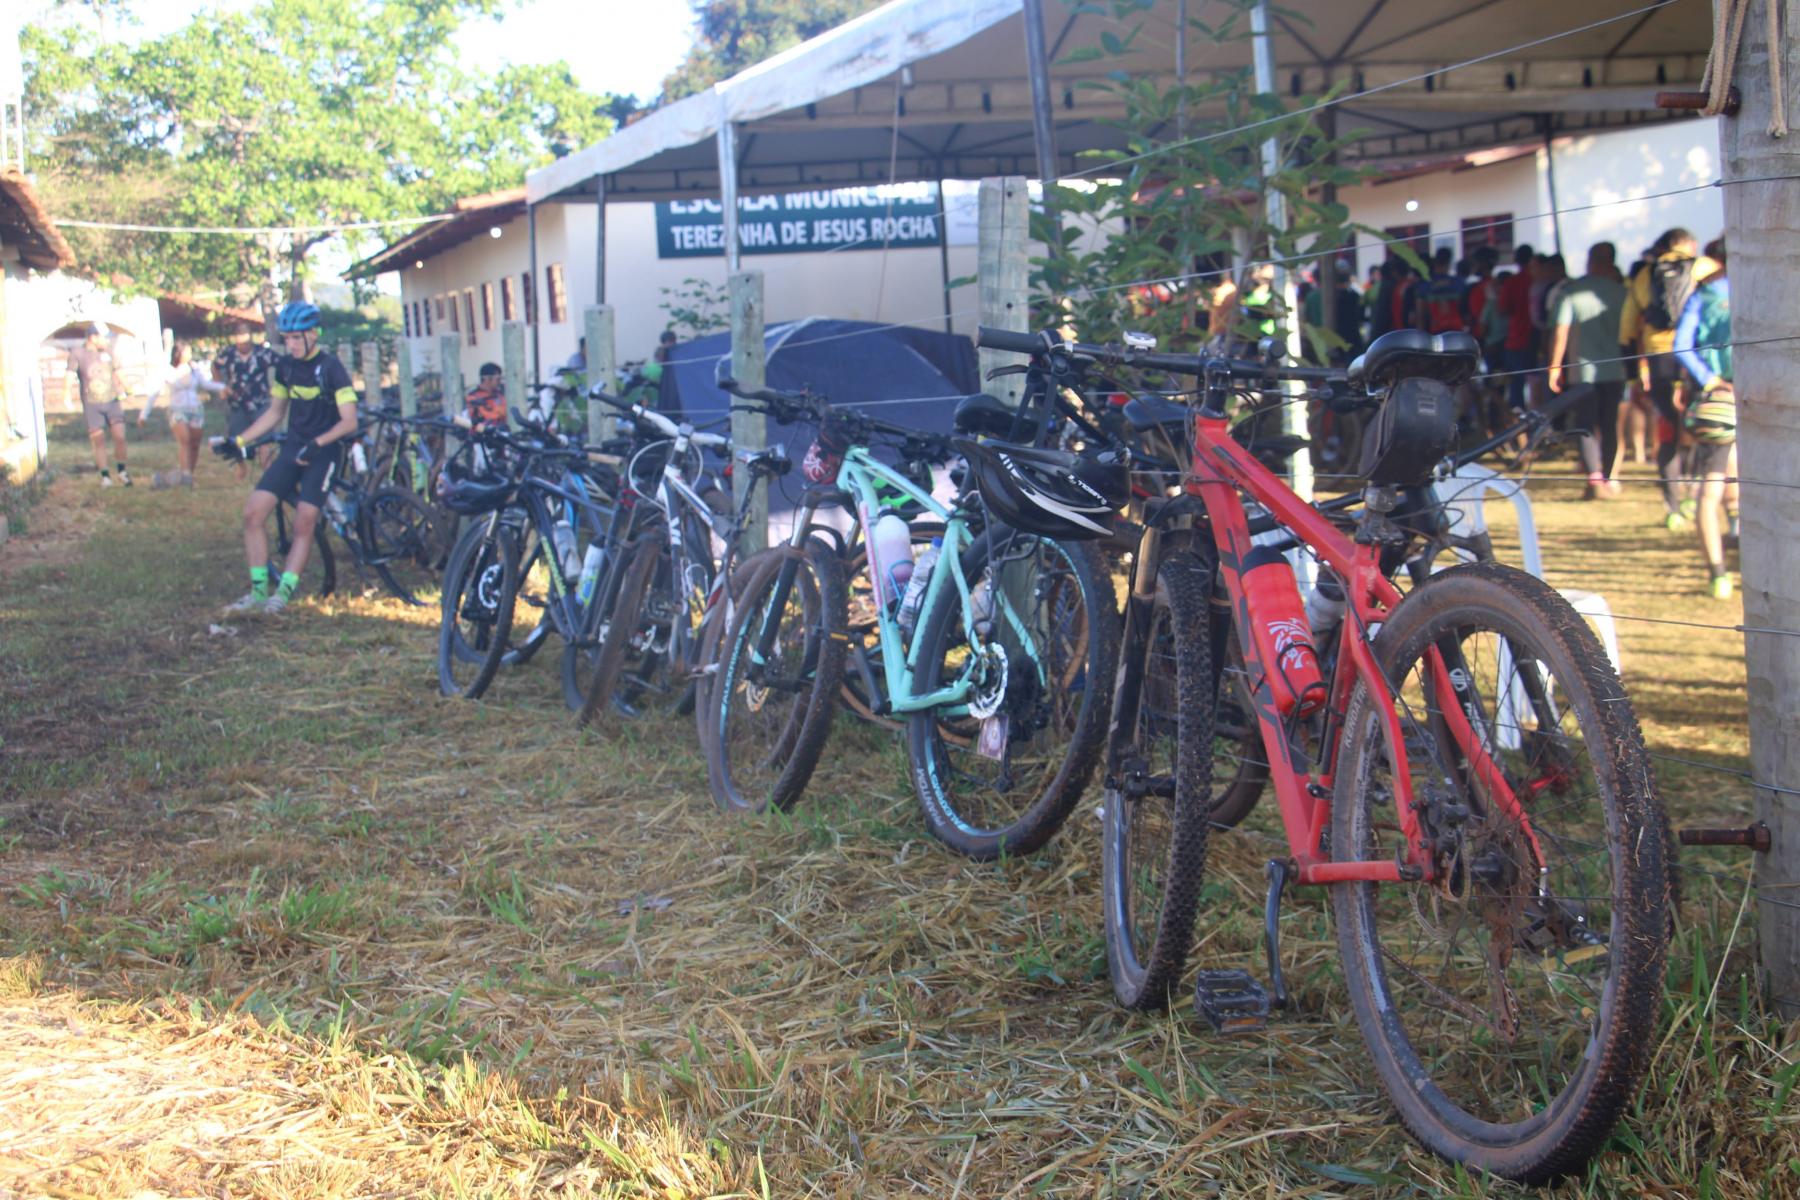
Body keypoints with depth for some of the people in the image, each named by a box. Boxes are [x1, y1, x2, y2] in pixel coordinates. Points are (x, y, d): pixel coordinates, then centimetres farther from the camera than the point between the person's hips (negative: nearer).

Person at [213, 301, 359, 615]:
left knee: (304, 523, -13)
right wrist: (239, 440, 10)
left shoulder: (330, 368, -12)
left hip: (323, 451, -6)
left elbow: (349, 422, -18)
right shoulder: (285, 366, 6)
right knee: (253, 512, -6)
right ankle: (259, 591, 2)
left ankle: (283, 593, -5)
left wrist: (317, 443, -33)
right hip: (293, 447, 6)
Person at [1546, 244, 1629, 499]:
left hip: (1583, 371, -2)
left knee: (1587, 427, 0)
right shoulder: (1621, 292, 1)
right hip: (1615, 370, 2)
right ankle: (1606, 480, 19)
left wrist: (1555, 366, -1)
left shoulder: (1570, 292, -6)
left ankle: (1595, 477, -19)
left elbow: (1560, 332, -9)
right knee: (1609, 425, 13)